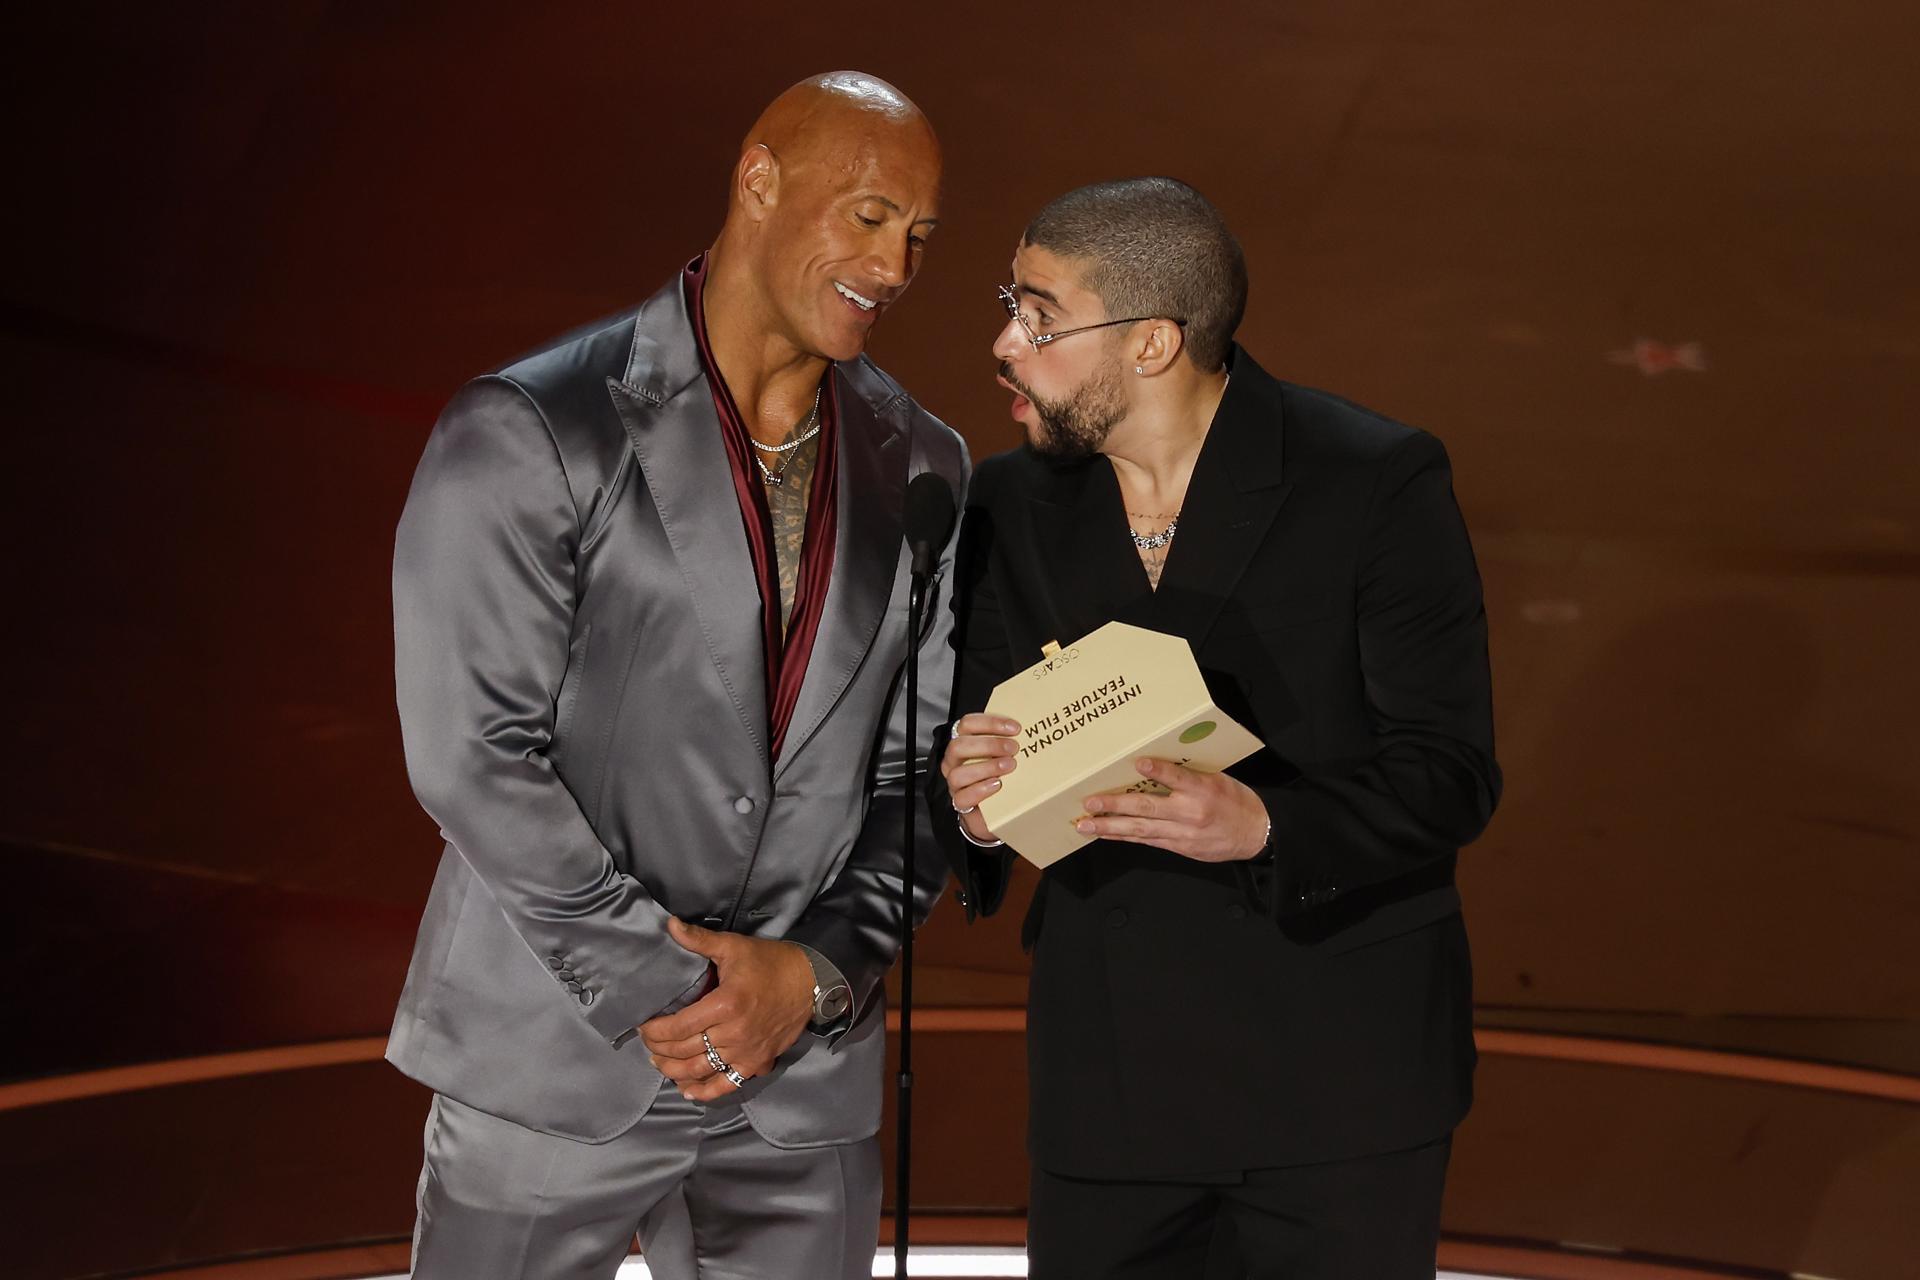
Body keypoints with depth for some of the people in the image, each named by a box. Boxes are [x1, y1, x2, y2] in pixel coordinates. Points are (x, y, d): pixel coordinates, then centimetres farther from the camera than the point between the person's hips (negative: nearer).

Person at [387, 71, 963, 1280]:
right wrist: (666, 991, -13)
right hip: (561, 1067, -4)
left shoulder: (921, 468, 6)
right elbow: (474, 756, -13)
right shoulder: (526, 434, -9)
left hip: (806, 1082, 4)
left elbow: (929, 768, 7)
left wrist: (817, 972, -7)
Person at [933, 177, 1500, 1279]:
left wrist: (1262, 823, -28)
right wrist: (973, 804, -19)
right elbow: (970, 748, 5)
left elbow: (1451, 776, -11)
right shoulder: (1009, 506, 1)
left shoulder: (1378, 483, -11)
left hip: (1338, 1075, -3)